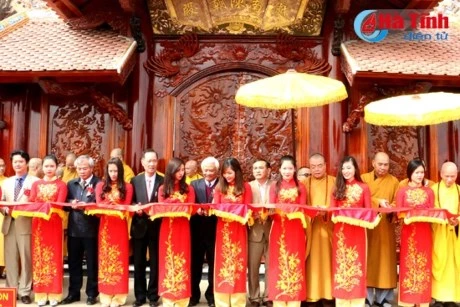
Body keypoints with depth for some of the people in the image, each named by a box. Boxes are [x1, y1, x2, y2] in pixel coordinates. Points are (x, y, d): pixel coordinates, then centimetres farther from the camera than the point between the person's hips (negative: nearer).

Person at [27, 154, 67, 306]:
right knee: (39, 257, 3)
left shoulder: (61, 184, 2)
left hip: (54, 223, -3)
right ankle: (41, 294, 10)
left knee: (53, 257, 0)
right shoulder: (36, 184, 12)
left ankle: (54, 294, 6)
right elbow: (31, 202, 2)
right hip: (38, 223, 3)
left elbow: (59, 204, -8)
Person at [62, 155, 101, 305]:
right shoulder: (71, 184, 13)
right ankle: (73, 292, 26)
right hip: (74, 228, 5)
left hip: (91, 229, -5)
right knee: (74, 262, 14)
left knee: (92, 263, 6)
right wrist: (71, 204, -11)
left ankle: (92, 293, 17)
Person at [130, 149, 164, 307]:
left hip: (156, 227, -2)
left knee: (155, 262, 7)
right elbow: (130, 202, 5)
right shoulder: (135, 180, 5)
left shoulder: (163, 181, -1)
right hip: (139, 226, 2)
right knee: (139, 262, 10)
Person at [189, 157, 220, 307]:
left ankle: (212, 294, 24)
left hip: (215, 229, -2)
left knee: (213, 263, 9)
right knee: (195, 262, 10)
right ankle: (194, 294, 24)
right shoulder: (194, 184, 8)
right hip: (198, 229, 2)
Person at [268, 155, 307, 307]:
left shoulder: (300, 187, 6)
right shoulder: (274, 187, 7)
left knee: (295, 263, 2)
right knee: (278, 263, 2)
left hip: (295, 229, 0)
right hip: (278, 228, 0)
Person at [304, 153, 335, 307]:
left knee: (327, 260, 0)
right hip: (310, 227, 0)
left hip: (329, 228, 0)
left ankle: (328, 294, 7)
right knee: (312, 262, 0)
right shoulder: (304, 183, 10)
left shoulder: (334, 182, 8)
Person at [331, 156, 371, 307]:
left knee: (356, 263, 2)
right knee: (341, 263, 5)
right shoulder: (337, 187, 10)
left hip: (357, 230, -2)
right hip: (340, 230, 2)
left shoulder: (364, 188, 4)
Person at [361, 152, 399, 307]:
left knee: (385, 258, 2)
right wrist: (378, 202, -19)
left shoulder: (394, 181, 12)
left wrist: (390, 208, -15)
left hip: (386, 226, 2)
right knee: (368, 258, -2)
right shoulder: (364, 178, 6)